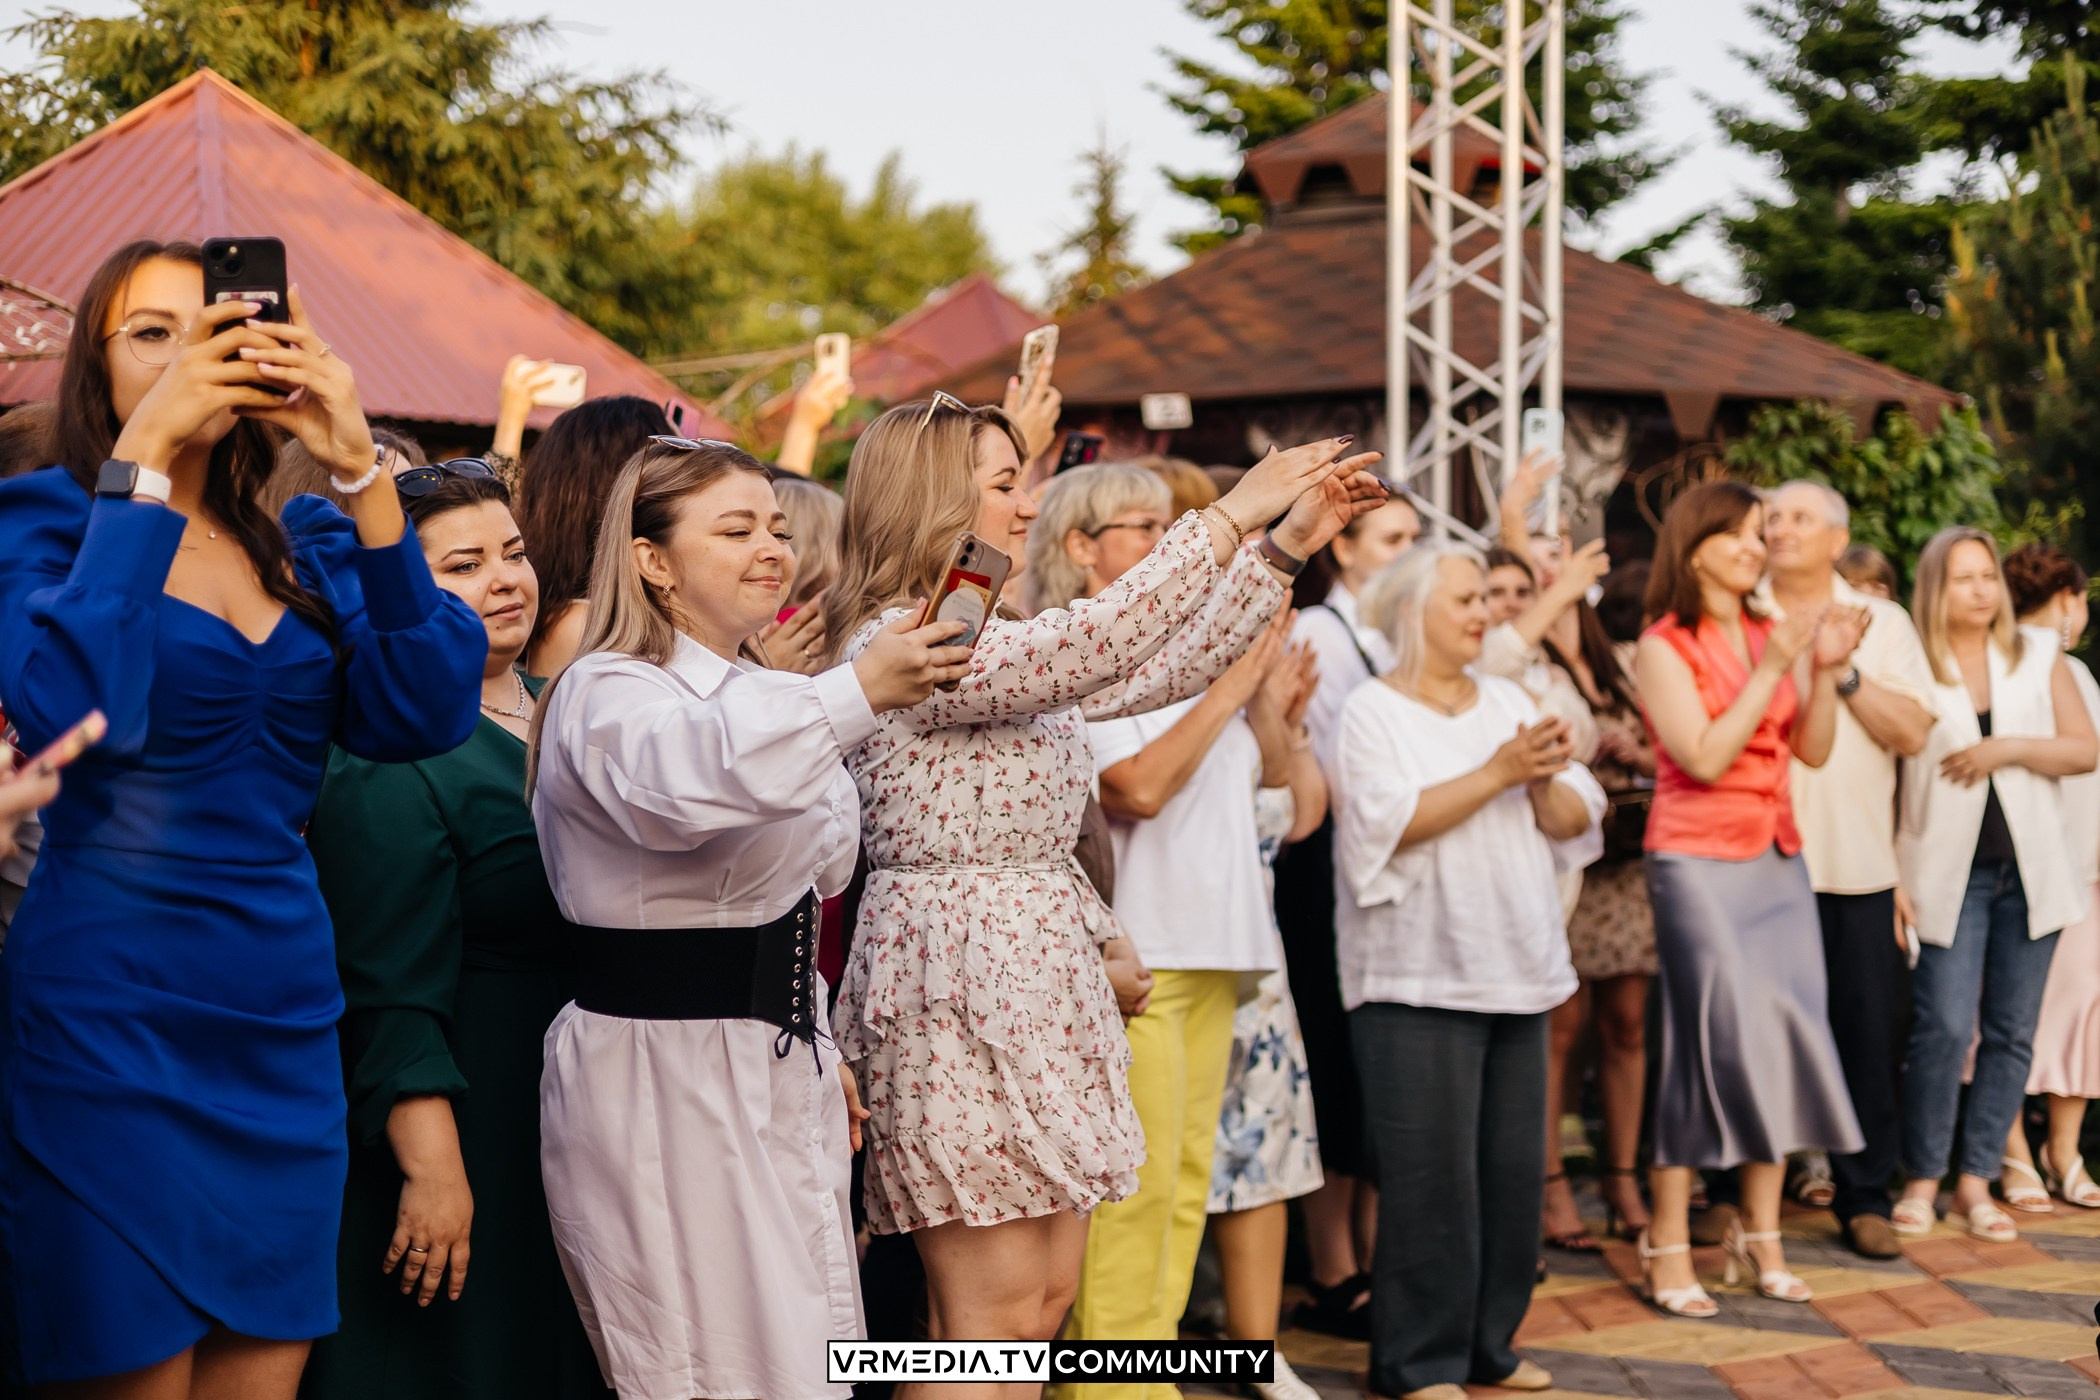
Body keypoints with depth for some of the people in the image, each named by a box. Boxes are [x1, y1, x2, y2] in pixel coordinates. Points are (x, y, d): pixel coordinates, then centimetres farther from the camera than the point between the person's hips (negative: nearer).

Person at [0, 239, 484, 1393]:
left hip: (282, 1026, 5)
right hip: (109, 1023, -5)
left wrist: (363, 474, -12)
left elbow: (425, 713, -6)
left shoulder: (308, 548, 12)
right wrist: (141, 457, -19)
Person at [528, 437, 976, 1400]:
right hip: (662, 1082, -9)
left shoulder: (764, 695, 15)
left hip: (777, 1075, 9)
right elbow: (686, 778, -39)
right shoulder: (607, 696, -13)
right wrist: (859, 693, -47)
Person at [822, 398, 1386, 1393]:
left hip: (1036, 971, 10)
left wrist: (1287, 547, 11)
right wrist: (1234, 516, -20)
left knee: (1049, 1295, 11)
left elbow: (1157, 673, 16)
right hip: (958, 981, -10)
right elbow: (1093, 648, -26)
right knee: (995, 1314, -6)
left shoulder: (986, 637, 16)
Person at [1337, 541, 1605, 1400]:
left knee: (1514, 1167, 9)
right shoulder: (1371, 713, -3)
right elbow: (1393, 822, -18)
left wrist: (1545, 782, -12)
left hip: (1516, 970, 6)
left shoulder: (1508, 702, 14)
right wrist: (1497, 773, -18)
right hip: (1418, 976, -6)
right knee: (1432, 1174, -5)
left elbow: (1575, 818, 9)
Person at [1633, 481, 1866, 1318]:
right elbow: (1703, 756, -16)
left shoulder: (1773, 635, 10)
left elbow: (1812, 750, 7)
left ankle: (1760, 1236, 14)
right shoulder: (1664, 647, -6)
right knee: (1708, 1038, -9)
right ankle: (1668, 1244, -1)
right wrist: (1772, 669, -15)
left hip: (1777, 859, 6)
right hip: (1699, 862, -6)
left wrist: (1825, 672, -7)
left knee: (1786, 1037, 4)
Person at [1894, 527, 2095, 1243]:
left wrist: (2007, 748, -12)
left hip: (2030, 869, 4)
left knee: (2011, 1031, 4)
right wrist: (1893, 875, -9)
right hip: (1950, 869, -3)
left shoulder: (2039, 655, 8)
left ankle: (1976, 1182, 11)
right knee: (1944, 1028, -11)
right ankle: (1922, 1178, 2)